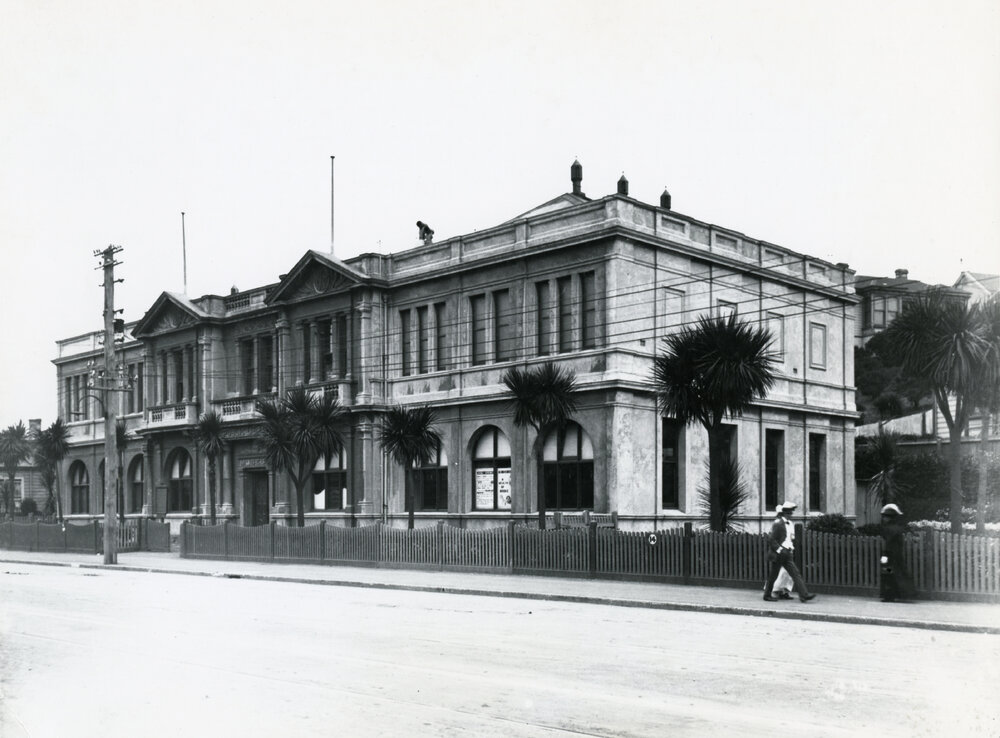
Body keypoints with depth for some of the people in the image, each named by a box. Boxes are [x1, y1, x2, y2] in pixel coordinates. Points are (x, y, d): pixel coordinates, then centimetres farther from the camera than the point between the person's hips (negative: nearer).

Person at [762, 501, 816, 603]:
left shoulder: (789, 524, 12)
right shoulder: (777, 524, -15)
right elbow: (771, 539, -19)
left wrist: (791, 547, 12)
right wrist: (780, 550, -22)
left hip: (787, 554, 8)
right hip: (777, 555, -8)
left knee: (795, 573, -1)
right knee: (773, 575, 3)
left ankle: (804, 595, -6)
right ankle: (767, 595, 17)